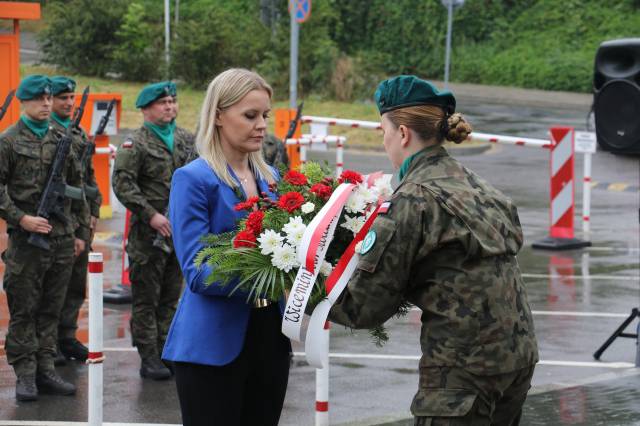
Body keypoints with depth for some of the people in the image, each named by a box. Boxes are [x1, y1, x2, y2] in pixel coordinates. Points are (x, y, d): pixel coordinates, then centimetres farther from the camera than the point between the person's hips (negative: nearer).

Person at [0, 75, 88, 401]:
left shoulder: (62, 140, 13)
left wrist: (79, 232, 16)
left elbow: (76, 187, 18)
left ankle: (45, 370, 15)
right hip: (26, 240, -5)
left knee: (51, 310, 9)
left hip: (62, 239, 5)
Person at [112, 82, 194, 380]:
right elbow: (122, 184, -15)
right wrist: (151, 215, -19)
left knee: (170, 298, 12)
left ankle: (166, 352, 20)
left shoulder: (180, 143, 14)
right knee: (146, 299, -1)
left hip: (179, 232, 7)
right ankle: (149, 359, 2)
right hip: (148, 235, -7)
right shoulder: (135, 144, -7)